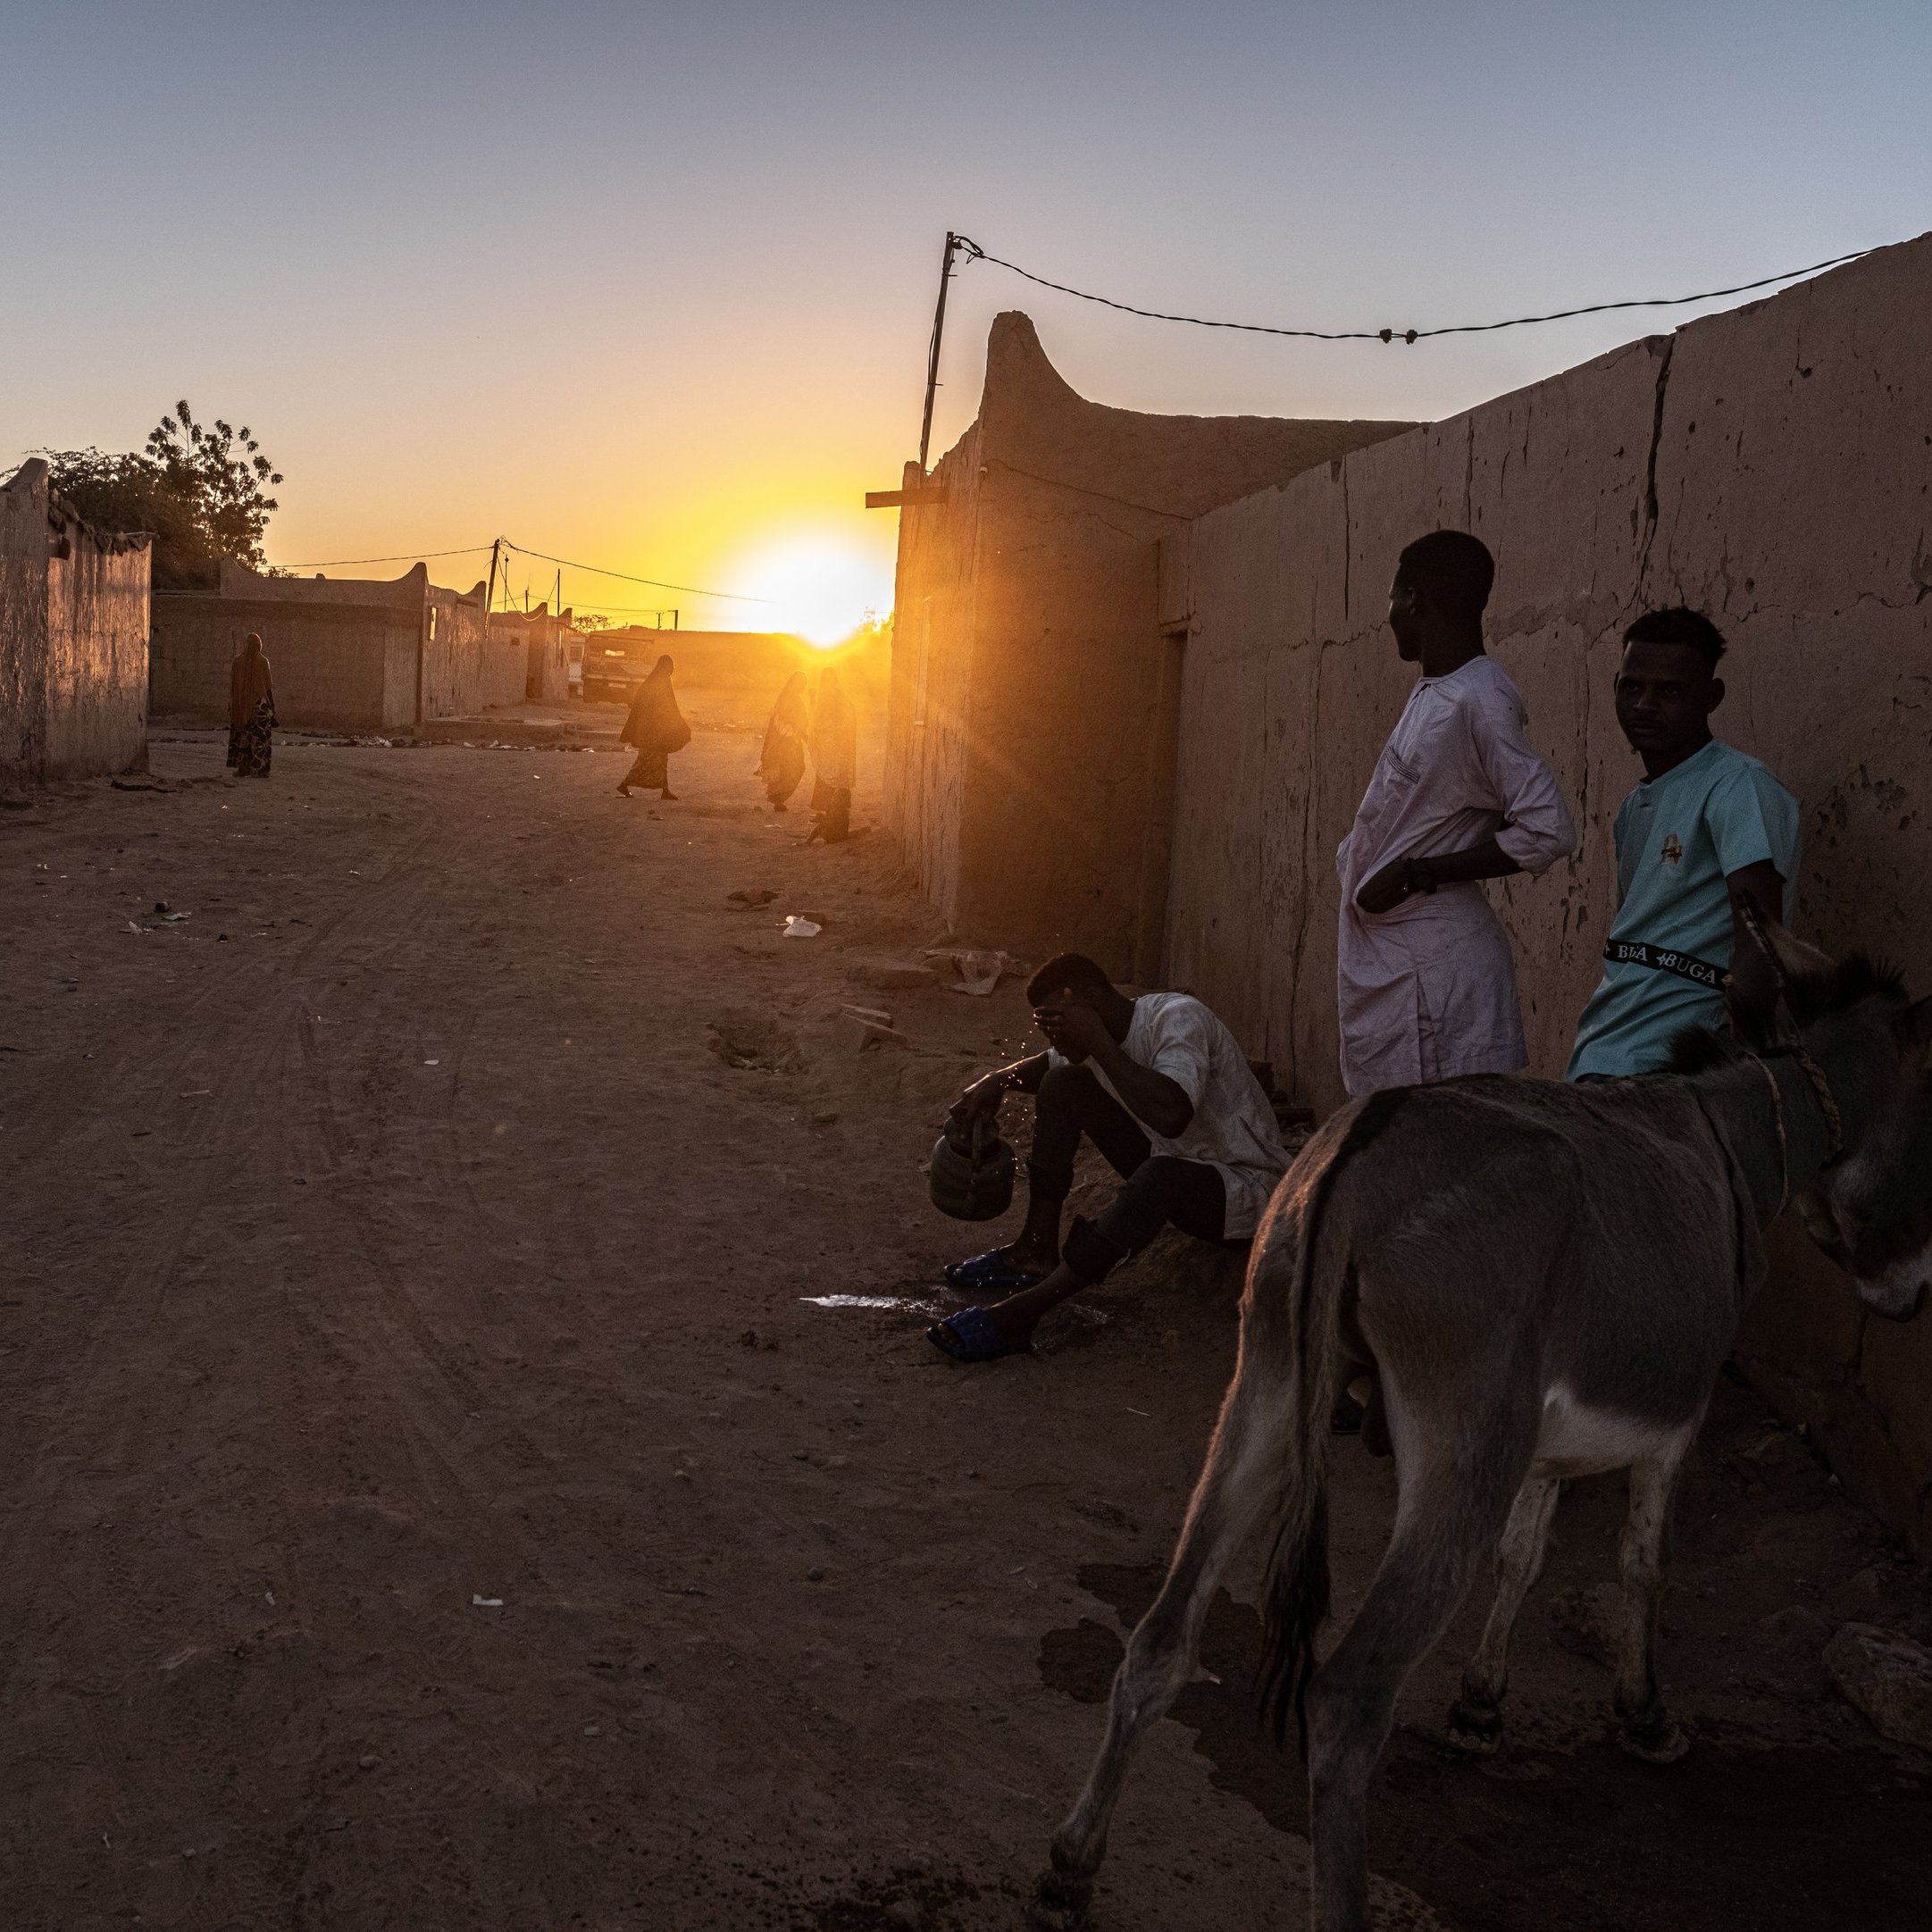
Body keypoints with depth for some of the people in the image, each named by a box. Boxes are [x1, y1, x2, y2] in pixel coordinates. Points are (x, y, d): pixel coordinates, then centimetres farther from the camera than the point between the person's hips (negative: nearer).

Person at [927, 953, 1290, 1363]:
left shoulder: (1178, 1017, -24)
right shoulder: (1105, 1037, -1)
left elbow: (1171, 1115, -43)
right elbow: (1046, 1065, 22)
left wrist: (1097, 1043, -35)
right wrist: (998, 1081, 0)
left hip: (1246, 1188, -8)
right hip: (1171, 1164, 9)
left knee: (1161, 1175, -41)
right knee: (1062, 1084, -1)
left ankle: (1022, 1313, -40)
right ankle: (1038, 1251, -5)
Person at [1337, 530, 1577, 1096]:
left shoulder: (1479, 701, -17)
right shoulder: (1432, 692, 11)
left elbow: (1547, 830, -24)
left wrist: (1417, 873, -20)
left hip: (1430, 968, -9)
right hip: (1383, 958, 10)